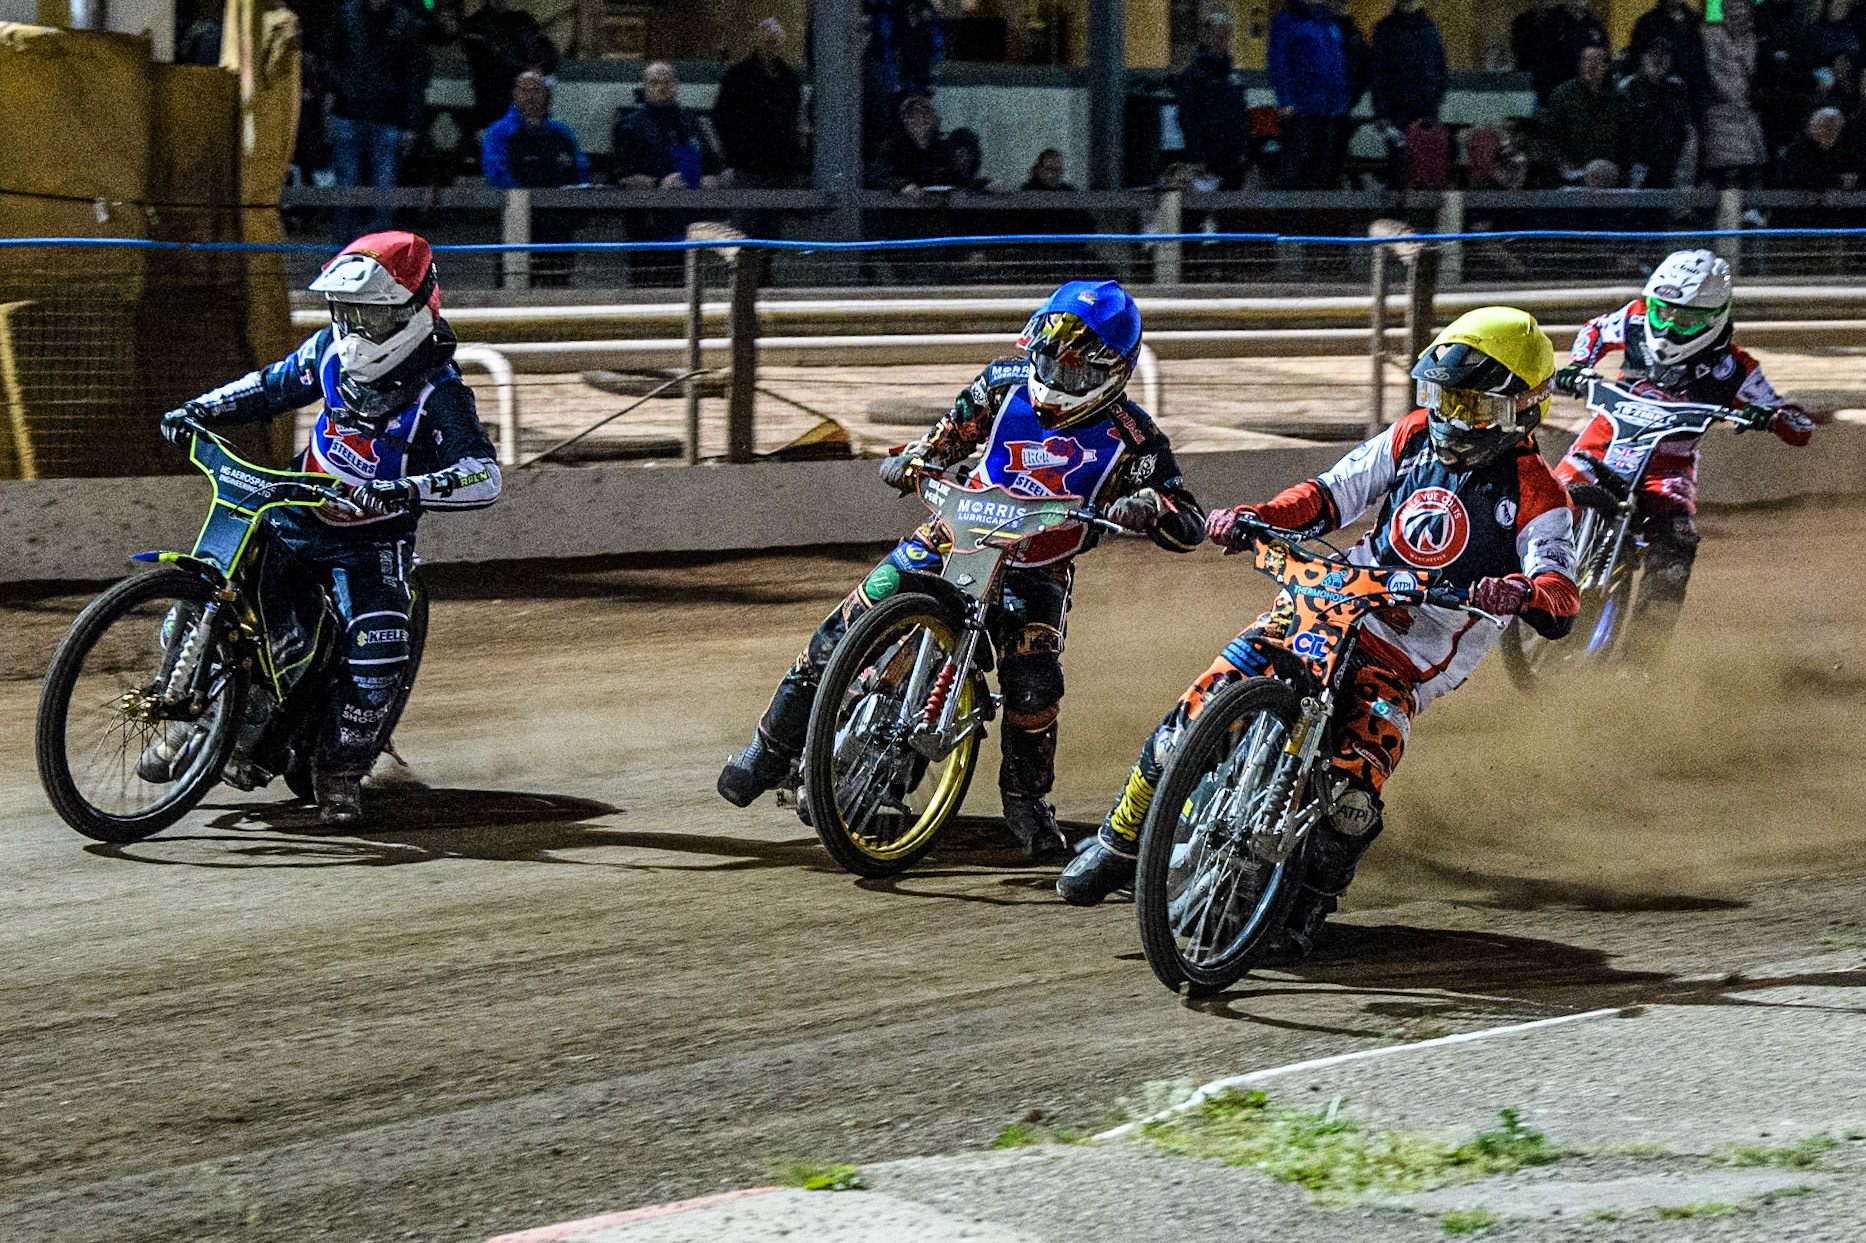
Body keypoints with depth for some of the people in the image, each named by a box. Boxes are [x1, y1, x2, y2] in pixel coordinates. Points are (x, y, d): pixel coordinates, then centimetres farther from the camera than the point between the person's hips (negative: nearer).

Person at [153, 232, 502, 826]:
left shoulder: (437, 392, -20)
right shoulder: (330, 351, -3)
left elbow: (484, 476, -31)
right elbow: (271, 386, 15)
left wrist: (411, 489, -48)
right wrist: (198, 410, 0)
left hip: (371, 541, -5)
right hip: (297, 519, 5)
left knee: (378, 654, -25)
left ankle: (341, 771, -3)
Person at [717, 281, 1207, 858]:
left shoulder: (1131, 438, -14)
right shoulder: (1007, 384, -6)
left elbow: (1189, 525, -15)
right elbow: (951, 434, 13)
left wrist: (1147, 507, -36)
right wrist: (911, 459, -7)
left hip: (1037, 570, -2)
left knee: (1033, 682, -24)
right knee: (852, 625, -10)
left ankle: (1027, 795, 4)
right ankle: (774, 745, 5)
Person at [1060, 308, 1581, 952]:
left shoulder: (1536, 497, -8)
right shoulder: (1415, 436, 9)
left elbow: (1561, 605, -20)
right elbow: (1332, 493, 12)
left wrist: (1524, 593, -44)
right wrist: (1252, 517, -6)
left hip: (1408, 663, -4)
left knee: (1353, 787, -27)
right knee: (1201, 710, -11)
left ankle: (1309, 905, 1)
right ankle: (1120, 842, 9)